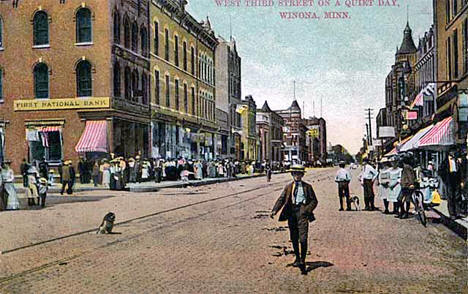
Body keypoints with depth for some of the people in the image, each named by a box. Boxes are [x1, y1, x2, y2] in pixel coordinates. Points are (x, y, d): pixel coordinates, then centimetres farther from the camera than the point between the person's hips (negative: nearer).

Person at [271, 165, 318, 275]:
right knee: (294, 238, 11)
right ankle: (297, 258, 30)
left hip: (302, 212, -3)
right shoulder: (288, 187, 12)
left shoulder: (307, 187, 7)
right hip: (291, 212, 3)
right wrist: (274, 210, -10)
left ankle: (302, 262, -9)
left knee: (303, 238, -12)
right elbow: (281, 199, 4)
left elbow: (314, 200, 8)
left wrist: (307, 210, -9)